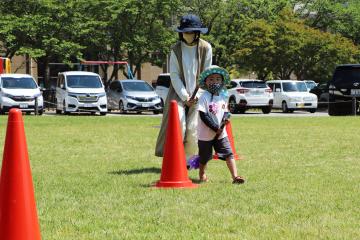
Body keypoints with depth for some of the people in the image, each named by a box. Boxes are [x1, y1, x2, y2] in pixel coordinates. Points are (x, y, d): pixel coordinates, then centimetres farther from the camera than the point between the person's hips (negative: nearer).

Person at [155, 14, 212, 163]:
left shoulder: (205, 48, -4)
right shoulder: (176, 49, -3)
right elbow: (174, 75, -5)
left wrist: (198, 95, -9)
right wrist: (184, 96, -12)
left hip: (198, 95, 0)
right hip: (179, 93, 0)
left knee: (194, 128, -5)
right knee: (177, 125, -14)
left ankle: (188, 160, 10)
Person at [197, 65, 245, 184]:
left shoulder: (222, 96, 6)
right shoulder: (204, 97, -13)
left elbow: (225, 111, 11)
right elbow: (203, 116, -18)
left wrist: (225, 118, -15)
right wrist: (216, 128, -20)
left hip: (221, 133, 4)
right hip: (206, 134, -4)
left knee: (229, 154, -6)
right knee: (204, 157, 9)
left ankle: (235, 176, -8)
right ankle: (202, 175, 34)